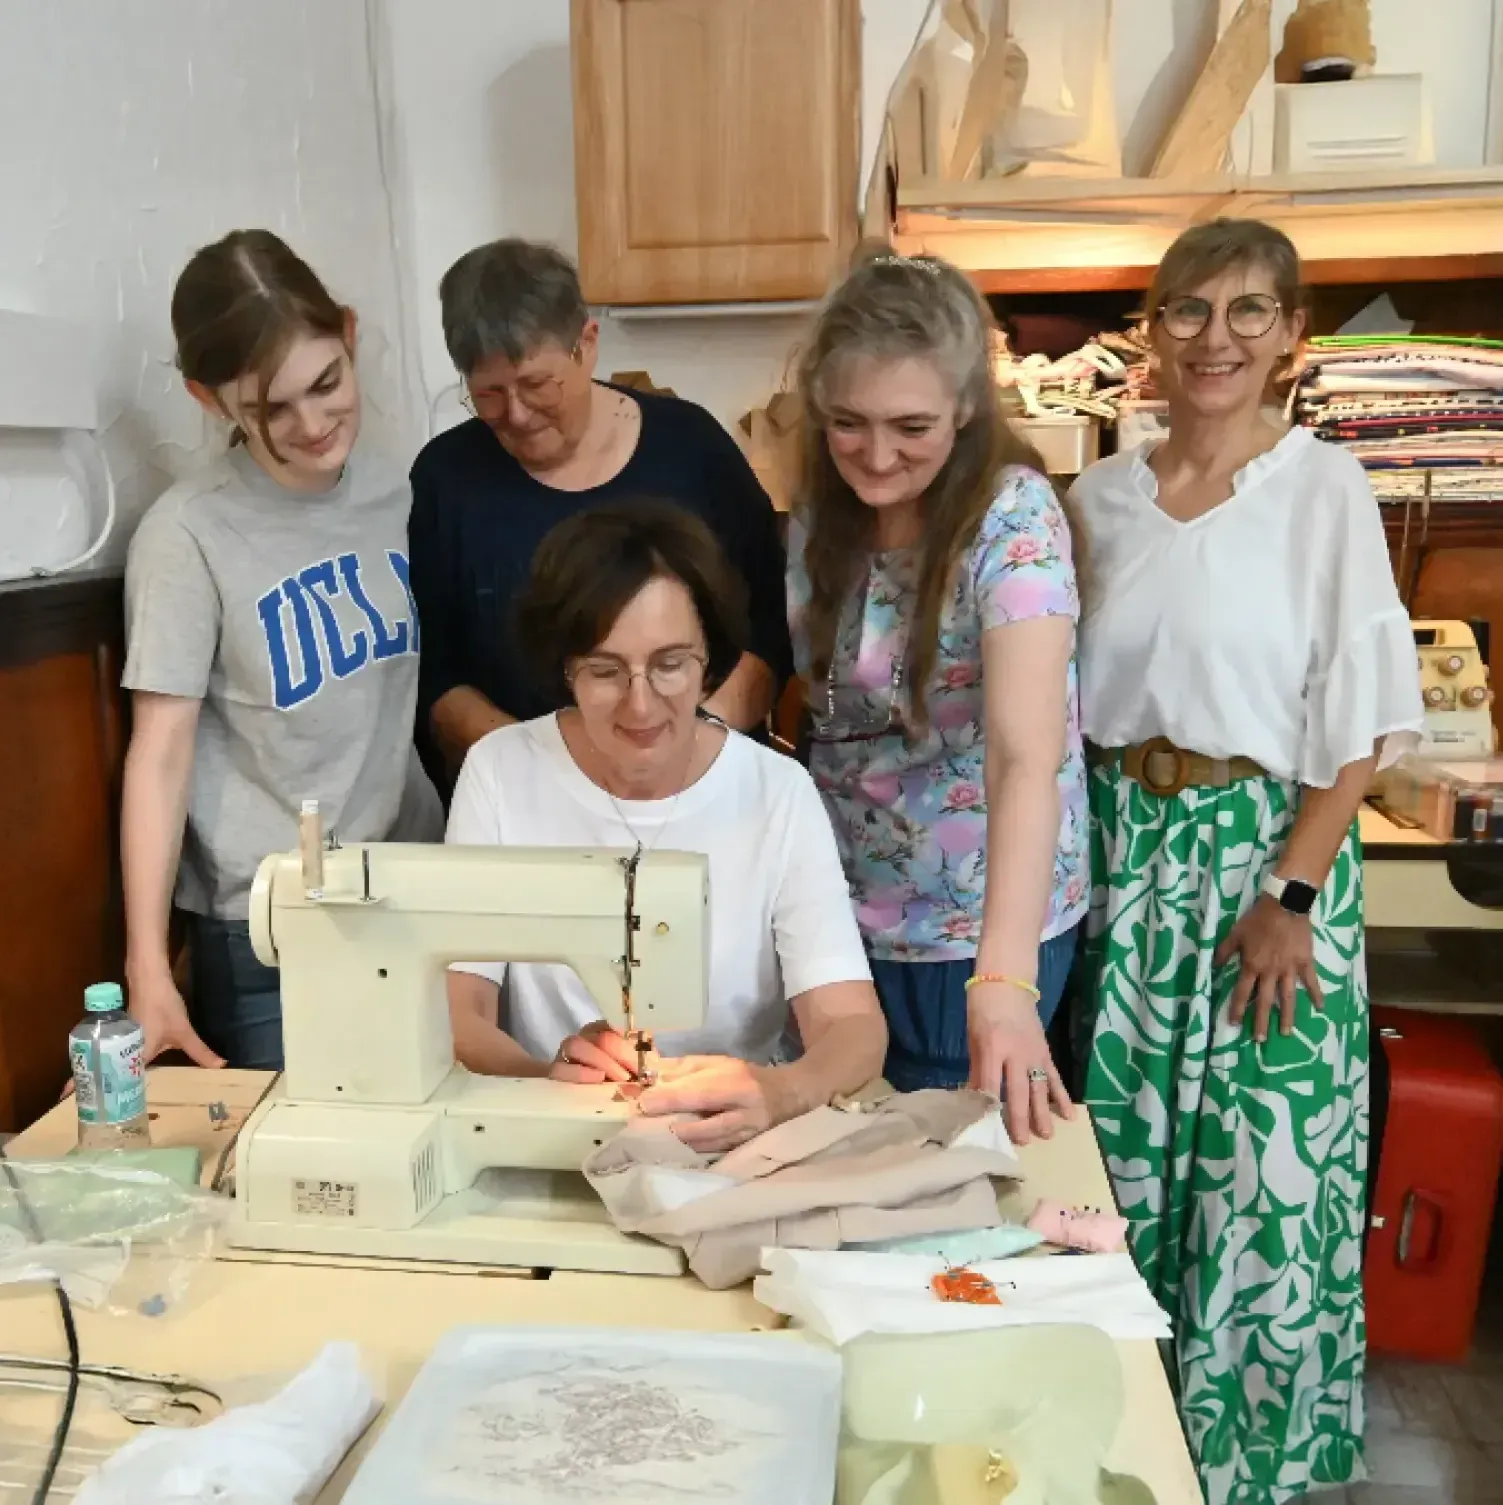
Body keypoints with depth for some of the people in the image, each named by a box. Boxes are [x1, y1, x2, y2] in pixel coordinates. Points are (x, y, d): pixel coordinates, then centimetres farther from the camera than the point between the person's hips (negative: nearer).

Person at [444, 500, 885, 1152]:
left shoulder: (778, 794, -6)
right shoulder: (500, 772, -5)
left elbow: (854, 1029, -11)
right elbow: (456, 1015, -7)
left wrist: (775, 1094, -33)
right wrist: (548, 1081, -27)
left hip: (732, 1146, -1)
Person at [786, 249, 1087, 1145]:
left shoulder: (1012, 517, -22)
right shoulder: (821, 517, -4)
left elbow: (1025, 757, -33)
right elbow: (811, 700, 5)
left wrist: (1003, 980, -43)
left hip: (977, 926, -5)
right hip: (846, 910, 5)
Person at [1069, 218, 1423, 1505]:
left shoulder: (1324, 489, -5)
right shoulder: (1102, 497, 6)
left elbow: (1360, 721, -7)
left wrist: (1292, 897, -13)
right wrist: (1073, 859, 4)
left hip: (1270, 847, -3)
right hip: (1125, 851, 4)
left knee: (1266, 1178, 3)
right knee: (1126, 1155, 13)